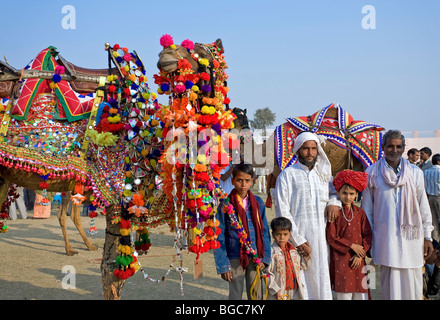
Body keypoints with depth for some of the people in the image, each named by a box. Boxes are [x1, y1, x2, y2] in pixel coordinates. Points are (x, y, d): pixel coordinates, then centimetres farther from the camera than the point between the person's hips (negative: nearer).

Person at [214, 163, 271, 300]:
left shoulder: (258, 203, 5)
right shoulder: (226, 205, -4)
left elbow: (265, 232, 9)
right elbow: (219, 237, -3)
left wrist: (264, 258, 1)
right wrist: (223, 265, -8)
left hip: (256, 258, 3)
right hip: (235, 258, -2)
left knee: (257, 295, 8)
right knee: (235, 294, 7)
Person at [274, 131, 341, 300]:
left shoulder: (324, 175, 17)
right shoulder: (287, 175, 3)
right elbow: (282, 212, -3)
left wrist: (334, 202, 5)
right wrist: (298, 241, -10)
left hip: (321, 239, 4)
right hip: (297, 238, -4)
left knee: (321, 282, 2)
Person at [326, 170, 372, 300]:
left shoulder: (360, 212, 8)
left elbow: (368, 236, 6)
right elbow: (331, 237, -6)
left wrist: (360, 255, -6)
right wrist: (351, 246, -9)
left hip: (358, 260, 3)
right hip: (340, 260, -3)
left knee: (362, 295, 4)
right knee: (344, 295, -3)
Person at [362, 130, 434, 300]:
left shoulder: (415, 172, 9)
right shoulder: (372, 173, 4)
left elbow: (424, 207, 11)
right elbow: (367, 207, 8)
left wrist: (427, 237, 8)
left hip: (412, 238, 2)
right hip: (385, 238, -2)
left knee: (413, 286, 3)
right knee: (390, 284, -2)